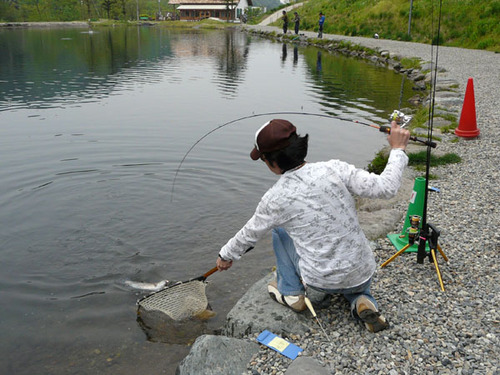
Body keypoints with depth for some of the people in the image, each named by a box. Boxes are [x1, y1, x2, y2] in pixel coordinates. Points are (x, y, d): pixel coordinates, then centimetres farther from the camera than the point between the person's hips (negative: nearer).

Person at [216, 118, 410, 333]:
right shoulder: (334, 170, -14)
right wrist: (397, 150, 0)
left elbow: (249, 235, 5)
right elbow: (385, 188, -15)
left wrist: (226, 255, 24)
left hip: (319, 283, -2)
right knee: (355, 288, 40)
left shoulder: (274, 199, -12)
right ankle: (362, 303, 6)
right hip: (362, 277, 2)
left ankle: (291, 293, 20)